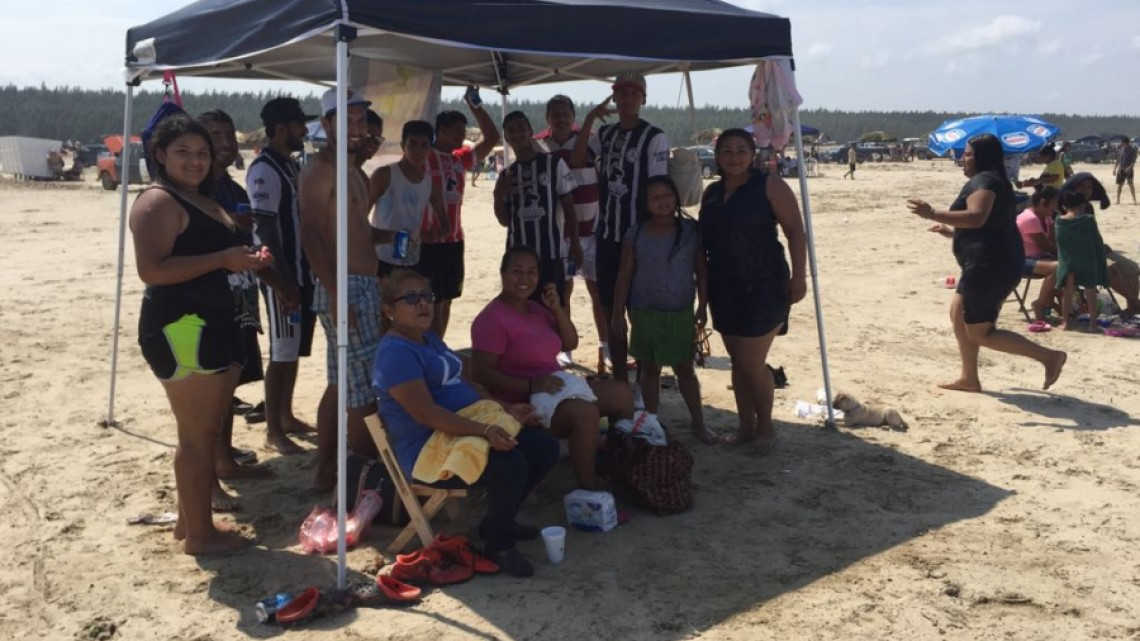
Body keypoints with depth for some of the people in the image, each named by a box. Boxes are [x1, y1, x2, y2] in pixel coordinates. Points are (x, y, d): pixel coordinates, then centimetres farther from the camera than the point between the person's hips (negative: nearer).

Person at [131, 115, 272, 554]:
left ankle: (189, 519, 29)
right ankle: (199, 534, 5)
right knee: (197, 436, -5)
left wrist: (247, 260, 11)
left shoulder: (204, 201, 18)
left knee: (209, 430, 16)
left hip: (217, 326, 10)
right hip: (182, 329, -10)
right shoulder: (158, 202, -12)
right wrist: (223, 259, -23)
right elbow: (151, 270, -23)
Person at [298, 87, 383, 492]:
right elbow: (311, 235, -19)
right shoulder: (318, 169, -11)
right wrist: (335, 294, -26)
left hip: (364, 286, 10)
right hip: (343, 288, -10)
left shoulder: (353, 172, 18)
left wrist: (387, 235, 7)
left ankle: (326, 471, 23)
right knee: (365, 390, -7)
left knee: (341, 384, 14)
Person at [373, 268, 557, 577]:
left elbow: (463, 385, 23)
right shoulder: (395, 352, -17)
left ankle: (499, 520, 20)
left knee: (545, 447, 5)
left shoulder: (431, 339, 16)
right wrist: (485, 430, -34)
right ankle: (499, 546, -8)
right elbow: (425, 413, -27)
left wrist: (506, 409, 10)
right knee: (510, 463, -31)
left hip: (468, 433, 10)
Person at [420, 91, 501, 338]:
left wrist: (475, 106, 5)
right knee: (432, 302, -5)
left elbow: (492, 138, 12)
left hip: (455, 240, 8)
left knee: (446, 299, 13)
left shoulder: (460, 158, 12)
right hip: (430, 242, -8)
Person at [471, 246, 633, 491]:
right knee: (585, 412, -34)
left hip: (556, 383, 10)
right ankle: (588, 489, -23)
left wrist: (557, 309, -2)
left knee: (623, 394, 9)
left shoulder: (536, 308, 11)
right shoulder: (491, 318, -15)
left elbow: (570, 344, 14)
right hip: (523, 399, -10)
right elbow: (482, 373, -22)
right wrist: (531, 385, -28)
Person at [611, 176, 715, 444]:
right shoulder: (637, 234, -4)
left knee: (685, 369, 9)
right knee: (650, 369, 12)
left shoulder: (691, 230, -5)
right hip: (645, 313, 0)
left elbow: (701, 271, 0)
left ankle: (698, 422, 20)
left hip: (681, 313, 0)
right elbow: (625, 274, -1)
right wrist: (618, 312, -3)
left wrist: (702, 307, -2)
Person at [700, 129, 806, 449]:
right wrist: (703, 286, 12)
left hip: (763, 287, -6)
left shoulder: (769, 185, -6)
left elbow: (795, 230, -9)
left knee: (751, 363, -5)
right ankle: (746, 425, 24)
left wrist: (798, 275, -16)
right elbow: (705, 238, 17)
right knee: (737, 361, 11)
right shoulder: (711, 192, 10)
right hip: (724, 288, 6)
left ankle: (765, 426, 15)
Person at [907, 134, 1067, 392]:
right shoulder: (992, 181, 19)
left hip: (990, 265, -11)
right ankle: (969, 378, 22)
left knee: (980, 333, -3)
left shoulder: (982, 181, -14)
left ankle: (1049, 356, -3)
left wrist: (933, 214, -32)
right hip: (992, 263, 11)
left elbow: (977, 218, -32)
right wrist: (951, 231, 34)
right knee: (958, 315, 18)